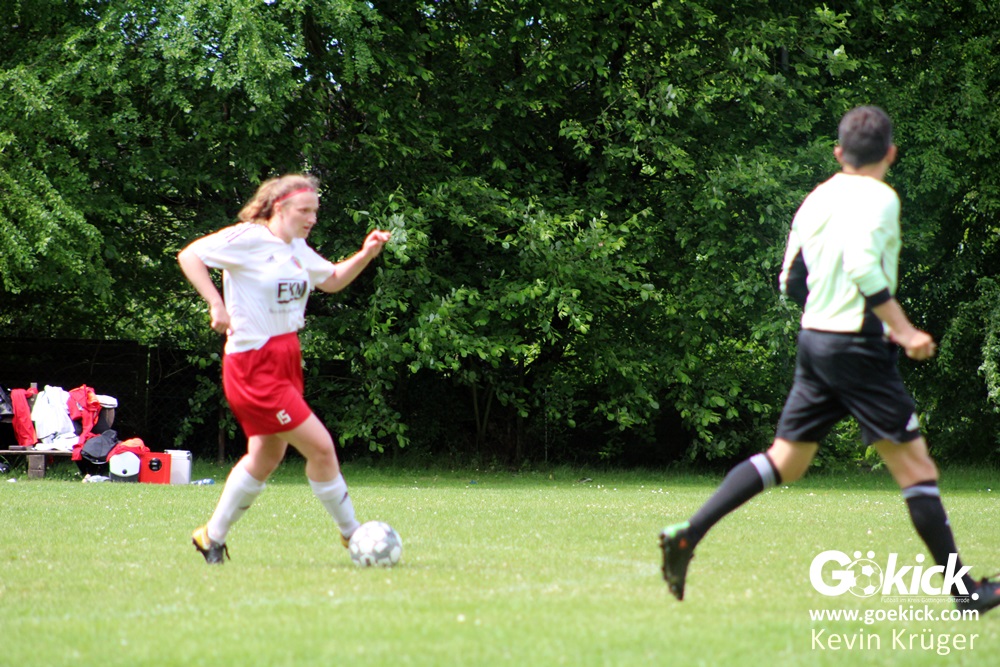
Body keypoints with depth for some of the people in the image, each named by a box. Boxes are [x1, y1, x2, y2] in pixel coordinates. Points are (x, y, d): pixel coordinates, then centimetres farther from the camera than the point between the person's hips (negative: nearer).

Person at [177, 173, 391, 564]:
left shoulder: (297, 249, 13)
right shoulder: (248, 238, -12)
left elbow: (332, 280, 26)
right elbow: (190, 255, -15)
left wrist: (365, 255, 8)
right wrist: (216, 305, -24)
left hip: (286, 362, 10)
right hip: (254, 366, -10)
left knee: (265, 458, 16)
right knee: (320, 447, -10)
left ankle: (212, 537, 29)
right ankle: (351, 534, 5)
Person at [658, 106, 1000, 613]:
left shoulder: (817, 199, 13)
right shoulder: (878, 198, -10)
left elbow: (791, 281, 15)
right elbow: (862, 262, -25)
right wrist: (903, 330, -22)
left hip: (813, 341, 7)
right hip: (858, 347, -7)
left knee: (784, 462, 11)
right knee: (915, 465, -2)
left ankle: (688, 533, 0)